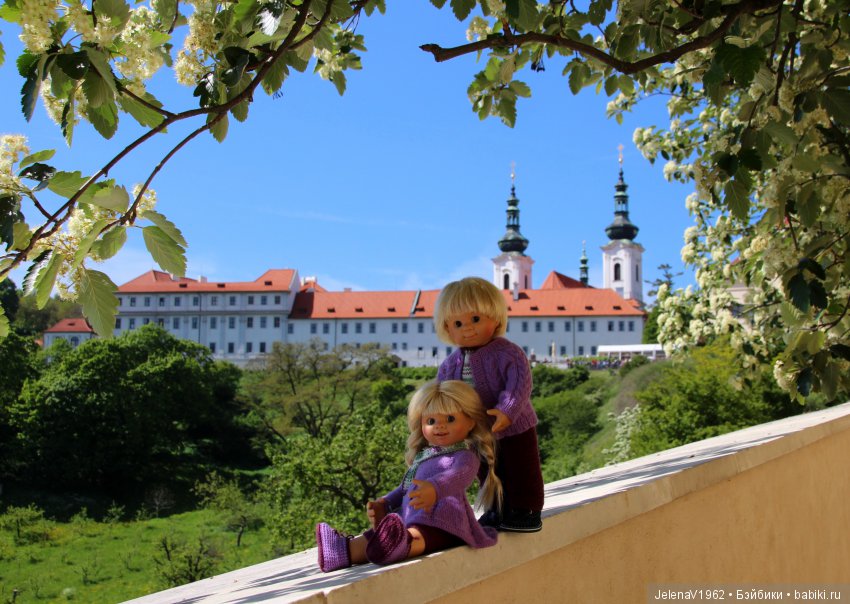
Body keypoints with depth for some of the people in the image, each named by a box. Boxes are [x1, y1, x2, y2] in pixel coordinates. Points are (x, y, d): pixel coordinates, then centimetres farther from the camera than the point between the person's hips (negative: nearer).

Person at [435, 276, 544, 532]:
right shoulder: (452, 363, -1)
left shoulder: (507, 353, -20)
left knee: (520, 471, 3)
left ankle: (527, 512, 16)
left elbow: (520, 383, -29)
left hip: (515, 428, -6)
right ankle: (499, 510, 35)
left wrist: (507, 410, -40)